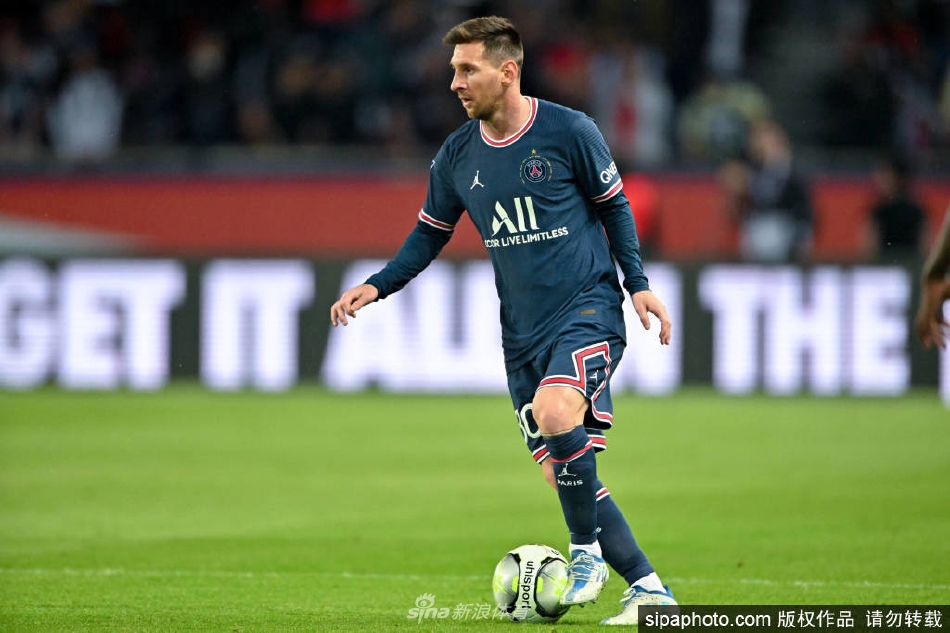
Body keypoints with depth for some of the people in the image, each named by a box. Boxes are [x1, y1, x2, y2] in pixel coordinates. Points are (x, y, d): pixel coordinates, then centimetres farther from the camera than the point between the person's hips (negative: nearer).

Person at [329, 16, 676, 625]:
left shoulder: (569, 131, -8)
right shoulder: (456, 156, 4)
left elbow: (614, 207, 3)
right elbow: (430, 234, 15)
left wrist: (638, 283, -4)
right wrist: (376, 286, 2)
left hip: (588, 307, -5)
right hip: (523, 332, 5)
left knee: (555, 412, -31)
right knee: (562, 471, 0)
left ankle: (587, 552, -14)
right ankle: (647, 587, 10)